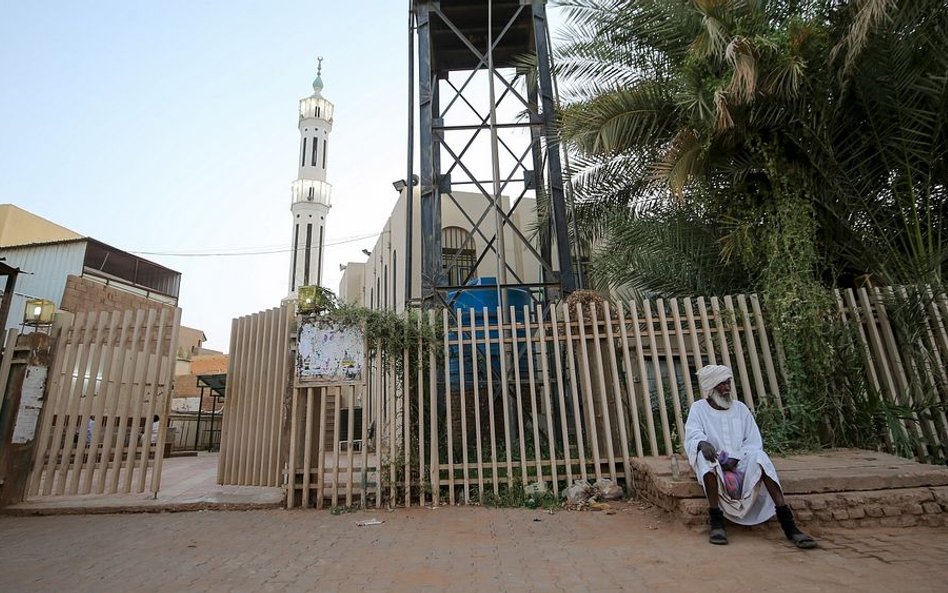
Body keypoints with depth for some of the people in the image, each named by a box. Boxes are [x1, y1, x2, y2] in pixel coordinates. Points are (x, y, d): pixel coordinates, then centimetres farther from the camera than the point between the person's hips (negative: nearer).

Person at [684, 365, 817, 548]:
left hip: (740, 462, 2)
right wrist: (702, 443, -34)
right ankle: (716, 523, -35)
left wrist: (735, 458, -15)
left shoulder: (740, 408, 13)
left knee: (758, 456, -29)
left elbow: (754, 441, 4)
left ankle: (788, 524, -33)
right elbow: (693, 435, -10)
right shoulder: (698, 408, 6)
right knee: (705, 455, -36)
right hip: (715, 465, -2)